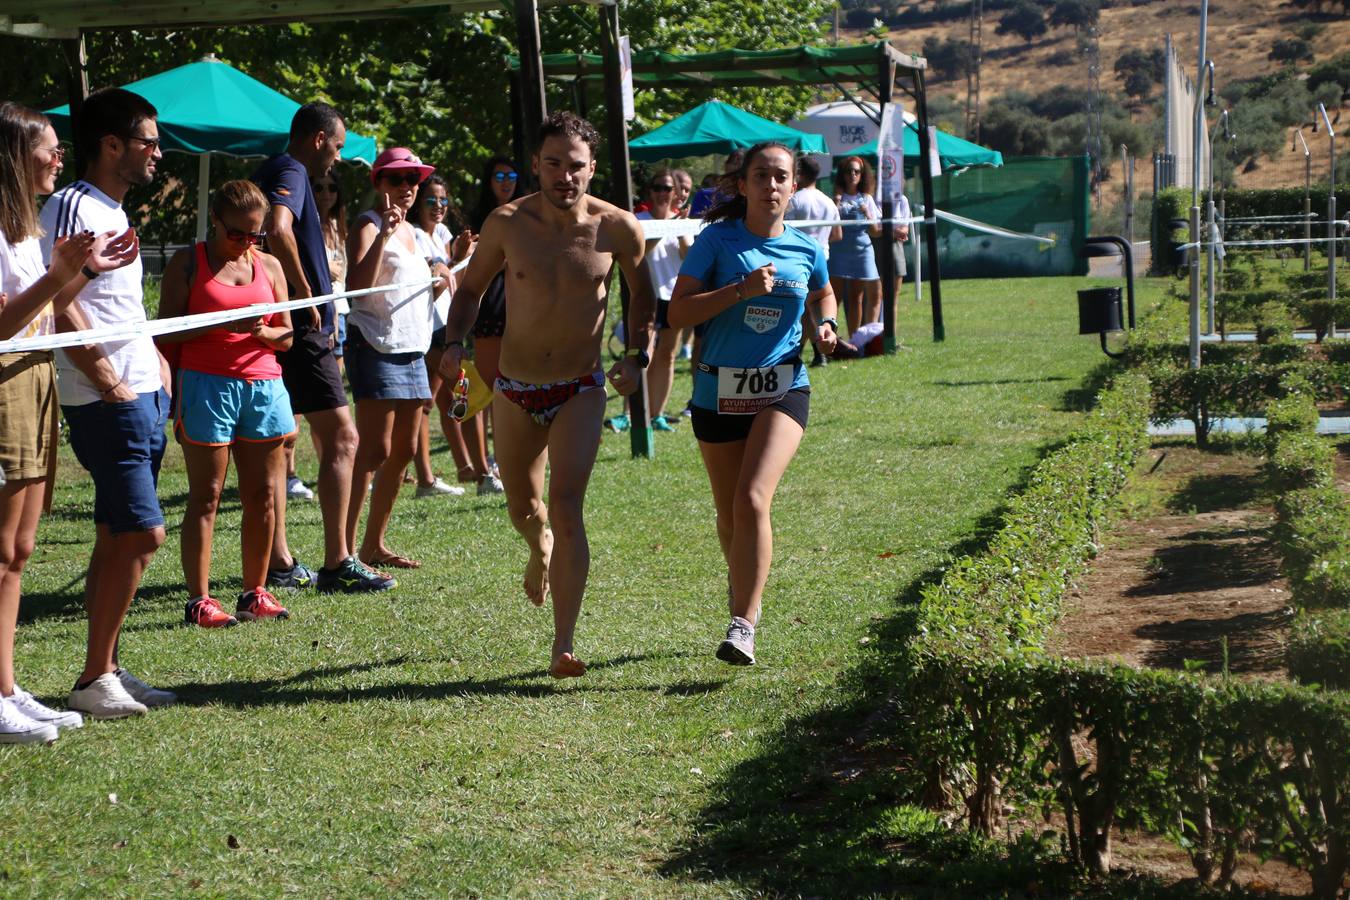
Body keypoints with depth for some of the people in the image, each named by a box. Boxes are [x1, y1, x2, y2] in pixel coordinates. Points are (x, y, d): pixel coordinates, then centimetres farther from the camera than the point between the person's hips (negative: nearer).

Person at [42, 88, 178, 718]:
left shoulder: (113, 212, 18)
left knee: (115, 538, 11)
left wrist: (155, 361, 13)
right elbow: (60, 306, -21)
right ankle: (94, 679, -5)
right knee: (142, 534, -12)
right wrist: (109, 381, -19)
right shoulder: (72, 209, -13)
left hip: (143, 397, 10)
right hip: (108, 402, -10)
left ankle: (107, 672, 16)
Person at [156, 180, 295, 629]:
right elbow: (165, 331, -4)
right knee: (206, 496, -4)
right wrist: (221, 324, -16)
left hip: (264, 385, 4)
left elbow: (287, 335, 16)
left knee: (264, 496, 3)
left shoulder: (269, 266, 14)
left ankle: (254, 592, 12)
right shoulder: (188, 263, 2)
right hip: (207, 385, -4)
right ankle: (199, 599, -3)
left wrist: (264, 332, -7)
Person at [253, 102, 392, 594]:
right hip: (301, 329, -10)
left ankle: (279, 564, 14)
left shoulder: (273, 172, 20)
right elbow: (279, 230, -31)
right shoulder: (290, 174, -11)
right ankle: (337, 562, -10)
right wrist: (307, 294, -20)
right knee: (340, 437, -8)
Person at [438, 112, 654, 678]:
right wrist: (454, 342, -10)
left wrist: (637, 357, -3)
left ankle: (563, 647, -16)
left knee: (566, 510, -17)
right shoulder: (507, 223, -8)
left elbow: (642, 292, 10)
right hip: (515, 392, 2)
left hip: (580, 391, -2)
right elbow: (471, 287, 7)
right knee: (523, 510, 16)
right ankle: (541, 548, 55)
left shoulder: (617, 228, -9)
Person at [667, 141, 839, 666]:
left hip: (783, 389, 0)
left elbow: (823, 293, 27)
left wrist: (825, 325, 5)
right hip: (720, 390, 1)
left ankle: (743, 626, -20)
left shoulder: (807, 250, 4)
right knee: (729, 512, 12)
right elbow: (678, 312, -12)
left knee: (753, 500, -20)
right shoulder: (718, 240, -4)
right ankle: (743, 590, 41)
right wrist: (741, 289, -21)